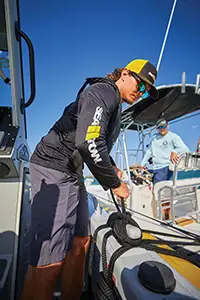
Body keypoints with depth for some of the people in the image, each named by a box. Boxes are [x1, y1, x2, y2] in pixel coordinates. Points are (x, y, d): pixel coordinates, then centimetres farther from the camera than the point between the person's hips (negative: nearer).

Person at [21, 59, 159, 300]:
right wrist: (114, 183, -16)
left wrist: (112, 167, 26)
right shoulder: (104, 91, -12)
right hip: (54, 170, -10)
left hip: (72, 174, 11)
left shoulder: (115, 105, 20)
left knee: (80, 242, 15)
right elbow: (88, 143, -28)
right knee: (50, 262, -10)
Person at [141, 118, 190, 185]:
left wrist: (175, 152, -32)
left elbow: (185, 149, -11)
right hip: (153, 168, 7)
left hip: (165, 167, -7)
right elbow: (149, 152, 20)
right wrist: (141, 165, 15)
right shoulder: (155, 137, 16)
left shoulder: (174, 137, -1)